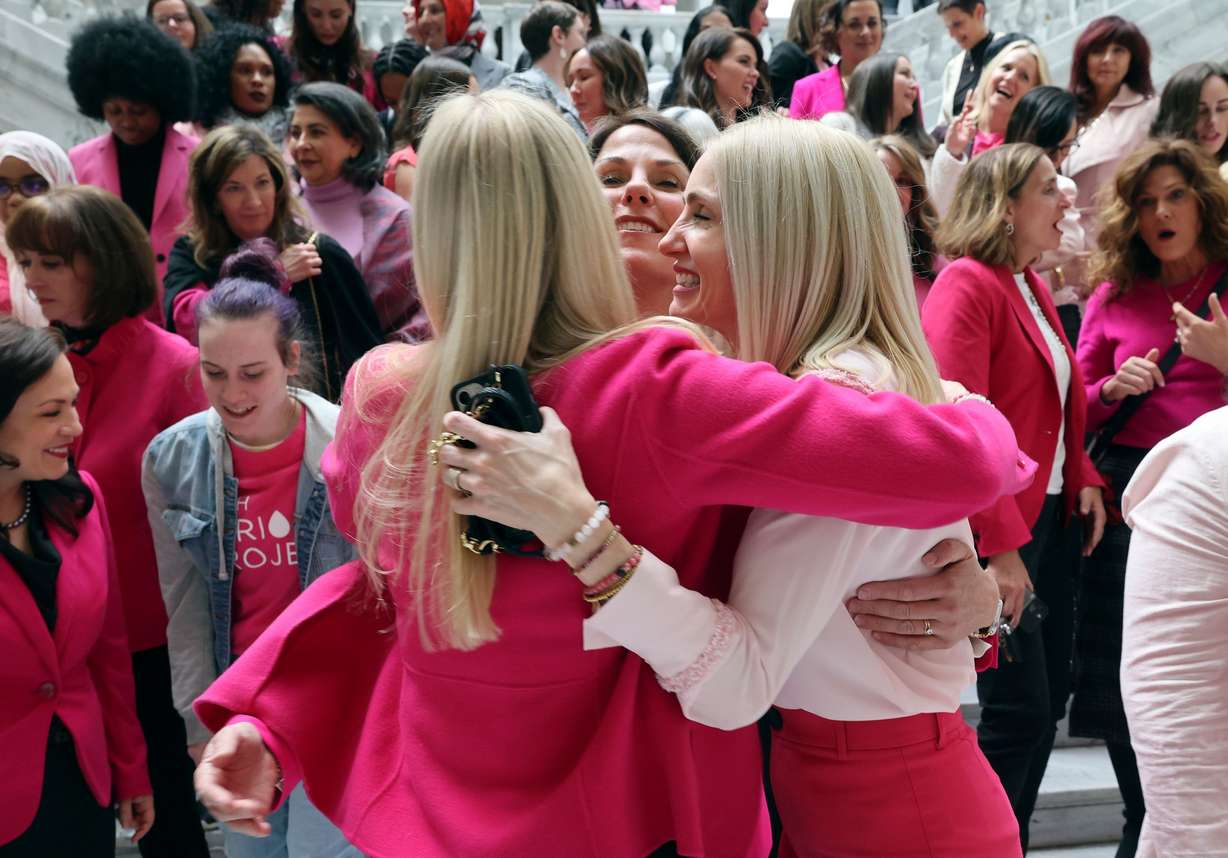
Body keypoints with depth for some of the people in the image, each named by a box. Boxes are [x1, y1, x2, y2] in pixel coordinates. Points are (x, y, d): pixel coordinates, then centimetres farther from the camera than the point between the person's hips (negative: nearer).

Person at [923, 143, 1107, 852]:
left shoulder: (1033, 287, 14)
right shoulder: (966, 285, -14)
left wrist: (1084, 480, 4)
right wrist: (999, 544, -23)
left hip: (1054, 517, 9)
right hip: (999, 530, -9)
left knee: (1051, 697, 13)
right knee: (1020, 710, -4)